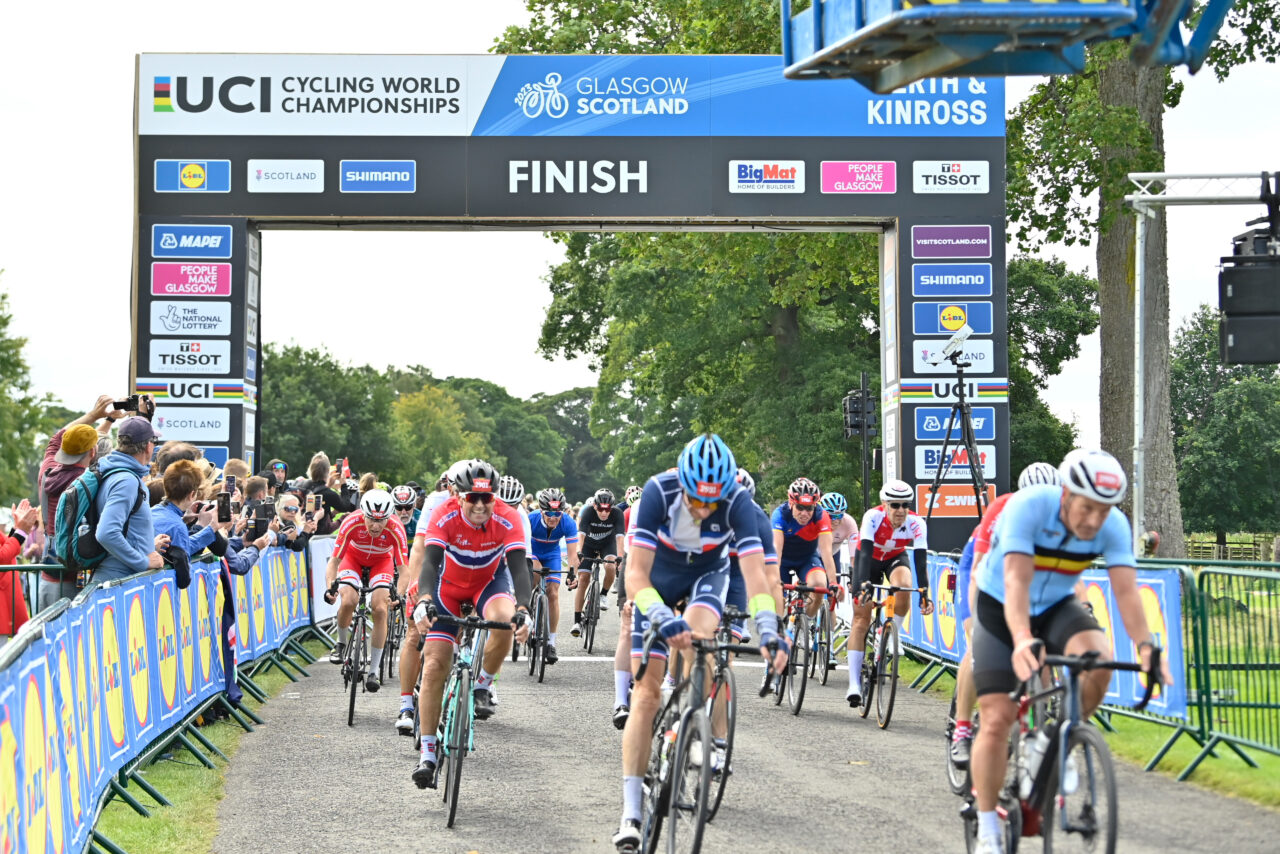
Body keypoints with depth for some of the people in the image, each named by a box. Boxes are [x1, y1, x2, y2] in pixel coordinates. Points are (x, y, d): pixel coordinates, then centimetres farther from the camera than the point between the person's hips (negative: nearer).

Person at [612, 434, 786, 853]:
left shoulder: (737, 500, -31)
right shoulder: (658, 491, -34)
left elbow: (754, 572, -35)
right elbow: (636, 574, -36)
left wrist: (768, 632, -50)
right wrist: (664, 620, -52)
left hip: (707, 572, 1)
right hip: (658, 575, -1)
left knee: (698, 637, -33)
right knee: (646, 692, -8)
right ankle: (631, 812, -7)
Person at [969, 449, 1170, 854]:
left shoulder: (1114, 525, -20)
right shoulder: (1028, 506, -32)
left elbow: (1126, 590, -27)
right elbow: (1016, 582, -41)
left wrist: (1145, 646, -44)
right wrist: (1023, 640, -57)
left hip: (1057, 607, 3)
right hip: (1000, 611, -3)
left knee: (1098, 661, -29)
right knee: (996, 720, -11)